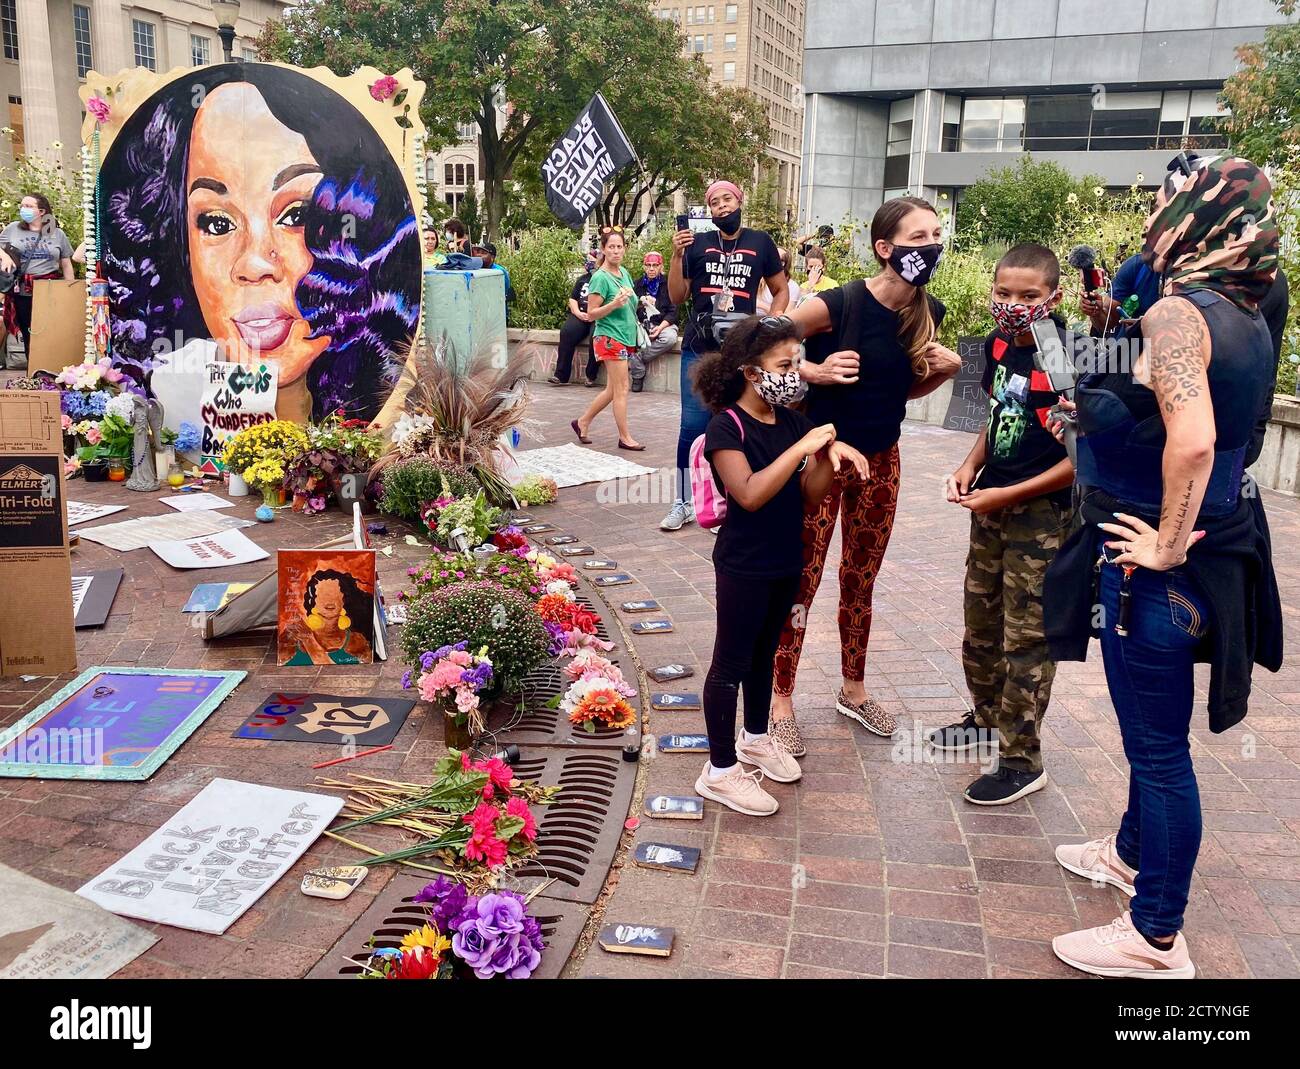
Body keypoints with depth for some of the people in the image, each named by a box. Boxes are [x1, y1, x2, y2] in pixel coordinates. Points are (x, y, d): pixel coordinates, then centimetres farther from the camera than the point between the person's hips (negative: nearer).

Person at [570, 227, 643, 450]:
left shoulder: (624, 273, 10)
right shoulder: (600, 277, -13)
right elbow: (592, 313, -14)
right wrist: (615, 304, -26)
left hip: (626, 336, 8)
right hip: (610, 337, -8)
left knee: (613, 389, 13)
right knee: (622, 388, -5)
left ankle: (583, 422, 25)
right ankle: (625, 438, 3)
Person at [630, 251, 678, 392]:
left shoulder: (668, 285, 5)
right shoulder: (637, 284, 14)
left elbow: (672, 312, 0)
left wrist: (660, 327, -15)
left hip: (663, 324, -2)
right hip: (641, 324, 2)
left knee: (670, 338, -37)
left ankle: (637, 359, -21)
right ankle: (638, 376, -25)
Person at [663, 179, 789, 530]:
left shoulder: (760, 242, 7)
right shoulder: (698, 243, 6)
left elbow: (781, 291, 15)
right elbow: (677, 297, 5)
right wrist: (677, 255, -6)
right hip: (699, 348, 0)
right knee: (692, 426, -1)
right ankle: (682, 503, 9)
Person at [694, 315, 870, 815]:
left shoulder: (794, 422, 2)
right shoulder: (727, 427, -18)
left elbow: (810, 496, 3)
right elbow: (750, 494, -30)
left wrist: (831, 459, -16)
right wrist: (804, 447, -31)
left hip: (786, 561, 7)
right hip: (743, 566, -7)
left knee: (765, 652, 22)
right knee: (731, 662, 3)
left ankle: (755, 737, 41)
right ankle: (720, 770, 14)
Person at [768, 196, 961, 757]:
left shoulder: (930, 313, -2)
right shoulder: (841, 304, -21)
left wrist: (945, 369, -6)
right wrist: (815, 371, -25)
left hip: (880, 459, 6)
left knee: (860, 580, 17)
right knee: (801, 581, 2)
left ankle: (853, 690, 35)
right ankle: (781, 700, 17)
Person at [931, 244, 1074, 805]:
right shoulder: (997, 346, 3)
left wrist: (1007, 495, -18)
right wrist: (971, 466, 1)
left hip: (1042, 515, -7)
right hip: (991, 507, 8)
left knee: (1027, 642, 2)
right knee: (980, 623, 20)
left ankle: (1022, 761, 16)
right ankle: (988, 718, 41)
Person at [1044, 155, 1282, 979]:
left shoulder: (1176, 313, -20)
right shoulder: (1245, 318, 8)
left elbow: (1192, 439, -32)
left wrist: (1166, 547, -22)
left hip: (1157, 563, -9)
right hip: (1215, 545, 9)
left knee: (1159, 743, 3)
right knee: (1155, 727, 25)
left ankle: (1156, 939, 19)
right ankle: (1133, 852, 47)